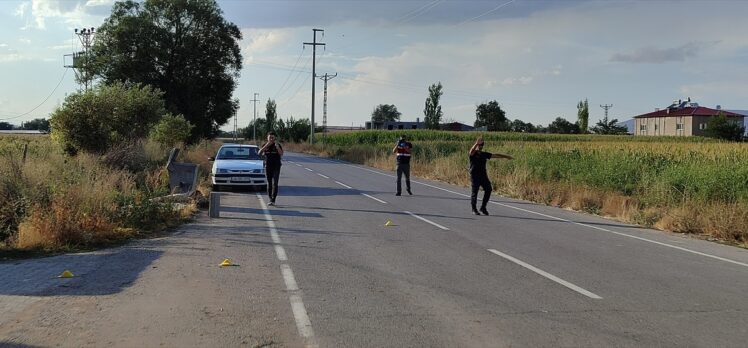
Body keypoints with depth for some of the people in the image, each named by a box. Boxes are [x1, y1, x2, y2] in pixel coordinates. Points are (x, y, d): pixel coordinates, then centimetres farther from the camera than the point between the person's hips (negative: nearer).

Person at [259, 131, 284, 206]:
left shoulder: (278, 145, -2)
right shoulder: (265, 145, 5)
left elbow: (281, 154, -18)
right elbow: (260, 152, -12)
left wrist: (277, 146, -34)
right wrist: (266, 145, -24)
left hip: (276, 167, -3)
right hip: (268, 167, 3)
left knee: (275, 183, -12)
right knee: (269, 183, 7)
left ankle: (273, 200, -17)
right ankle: (270, 199, 15)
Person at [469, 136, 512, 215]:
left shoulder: (484, 154, 15)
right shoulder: (473, 154, -2)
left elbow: (495, 155, 20)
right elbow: (471, 151, -26)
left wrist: (505, 156, 19)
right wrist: (476, 143, -43)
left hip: (483, 175, 5)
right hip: (474, 176, -5)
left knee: (488, 189, -5)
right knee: (474, 192, -2)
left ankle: (483, 207, 8)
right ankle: (474, 209, 10)